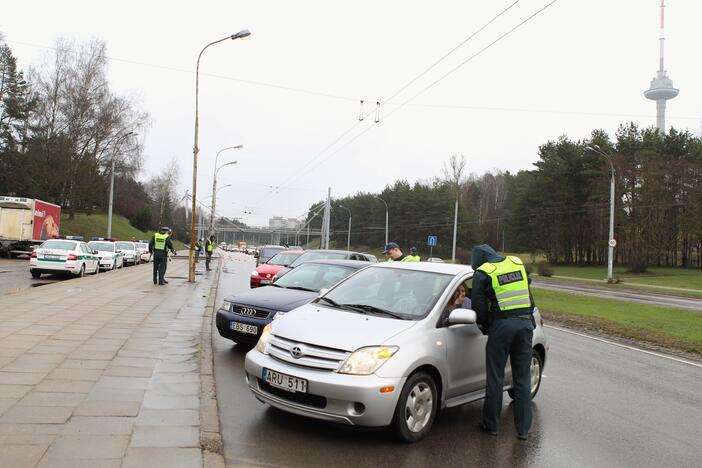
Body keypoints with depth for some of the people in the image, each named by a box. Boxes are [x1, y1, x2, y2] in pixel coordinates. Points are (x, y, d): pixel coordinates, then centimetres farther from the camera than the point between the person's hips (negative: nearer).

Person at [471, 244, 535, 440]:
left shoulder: (483, 273, 0)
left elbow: (478, 304, -3)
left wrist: (485, 326, 11)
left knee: (495, 377, 8)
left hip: (502, 325, -4)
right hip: (526, 323, 4)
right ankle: (523, 428, 13)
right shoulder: (518, 263, 14)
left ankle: (491, 424, 16)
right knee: (523, 379, 10)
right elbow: (527, 293, 19)